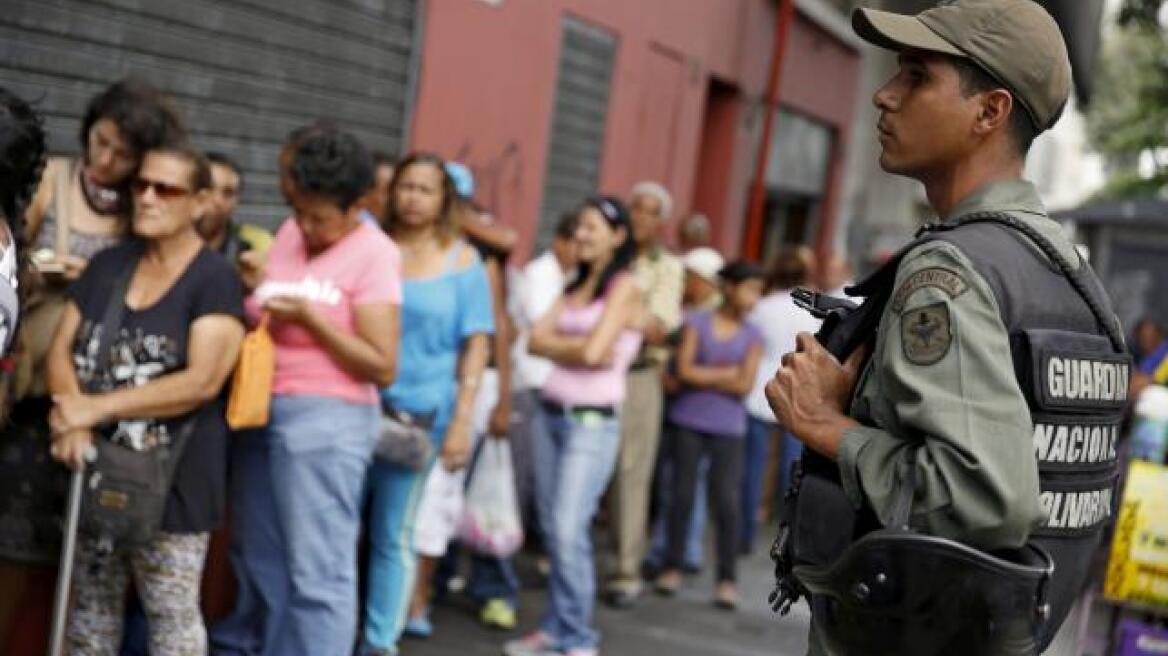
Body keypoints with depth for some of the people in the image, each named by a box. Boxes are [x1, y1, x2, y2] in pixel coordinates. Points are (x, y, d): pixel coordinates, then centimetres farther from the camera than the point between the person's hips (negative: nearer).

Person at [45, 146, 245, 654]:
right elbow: (61, 350, 5)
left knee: (172, 614, 0)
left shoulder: (214, 280, -8)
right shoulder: (106, 265, 10)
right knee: (90, 605, 14)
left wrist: (98, 407, -17)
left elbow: (201, 382, -18)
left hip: (170, 478, -6)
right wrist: (72, 421, -15)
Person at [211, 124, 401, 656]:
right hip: (261, 412, 7)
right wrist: (250, 285, -1)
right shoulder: (290, 233, 11)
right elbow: (260, 316, 19)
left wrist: (311, 318, -18)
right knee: (258, 563, 13)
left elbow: (383, 367, -13)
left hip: (325, 420, -7)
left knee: (317, 572, -5)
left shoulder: (373, 254, -8)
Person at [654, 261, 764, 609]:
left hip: (728, 428, 0)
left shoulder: (752, 336, 4)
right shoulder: (697, 322, 1)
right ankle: (672, 568, 16)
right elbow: (684, 371, -8)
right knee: (682, 495, 4)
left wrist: (704, 376, -10)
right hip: (688, 422, 0)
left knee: (727, 501, -4)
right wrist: (726, 373, -7)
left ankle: (727, 579, 1)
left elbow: (744, 386, -5)